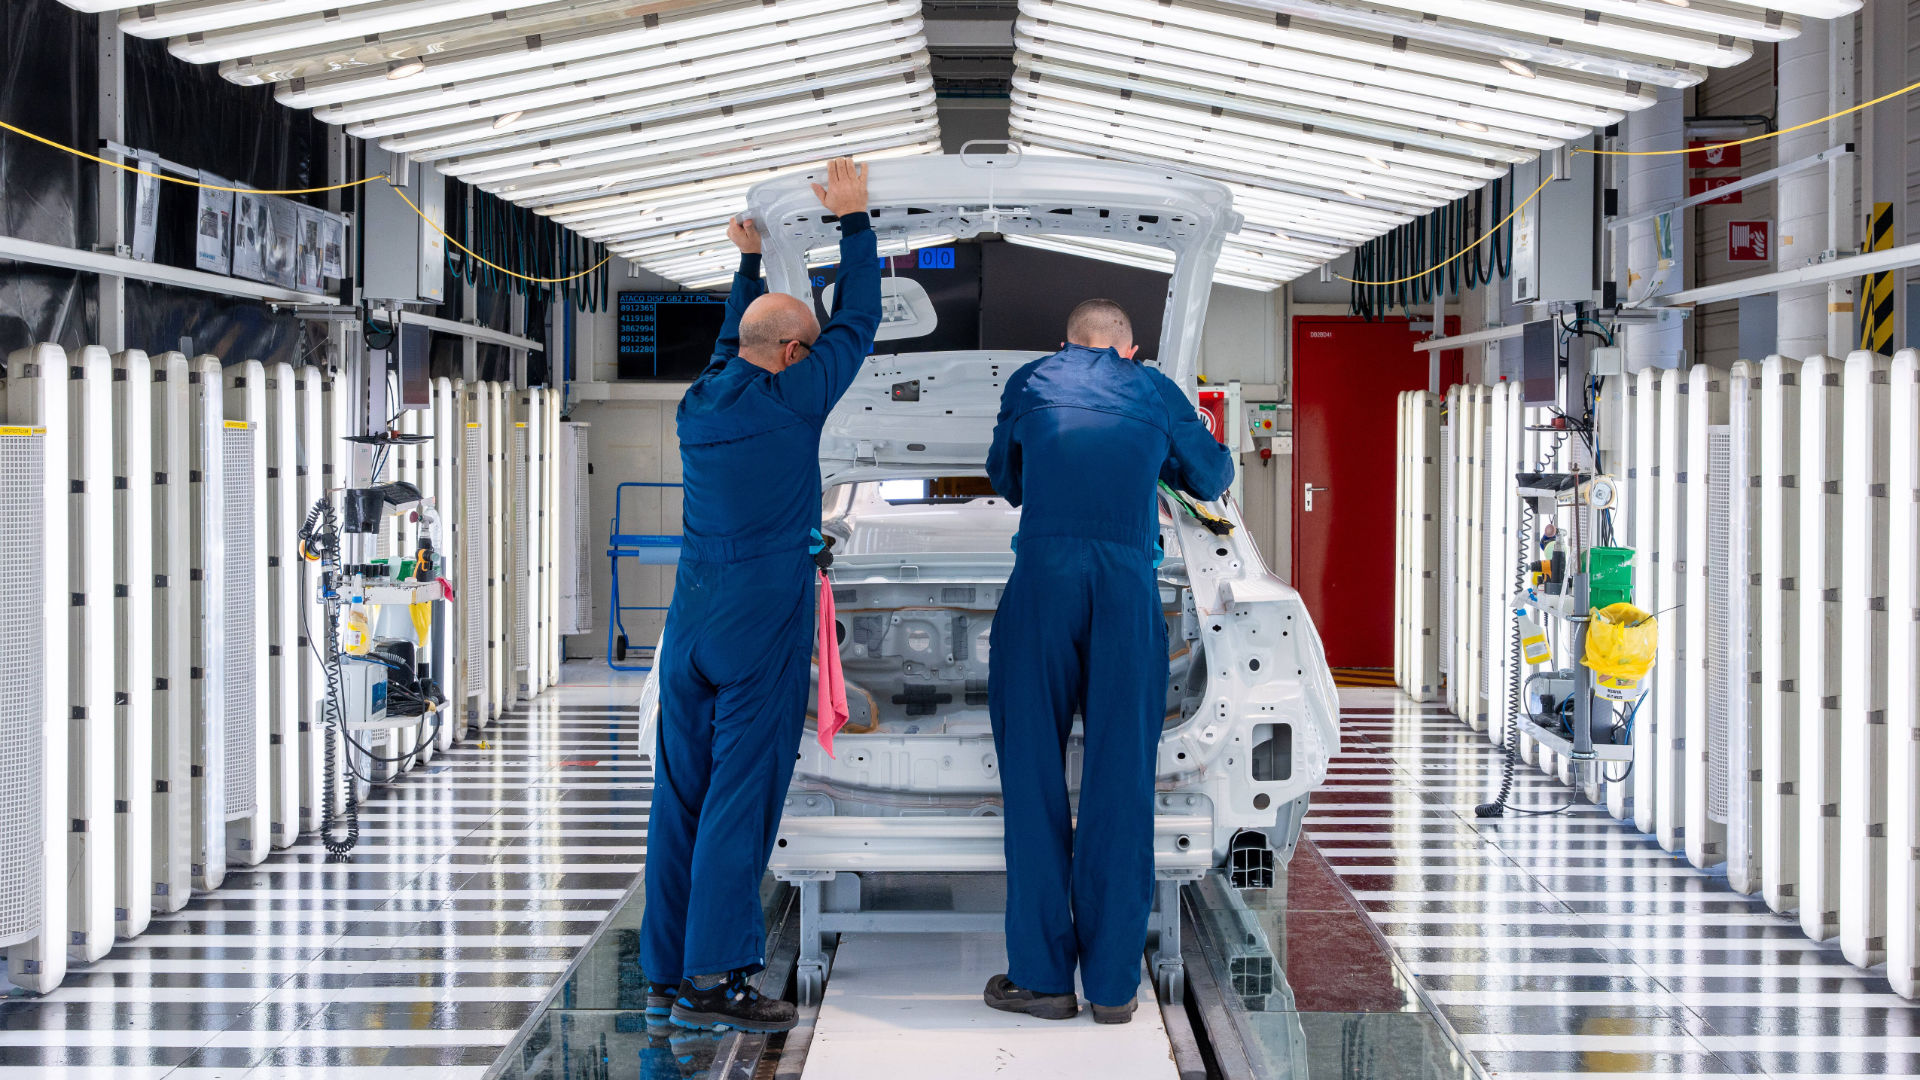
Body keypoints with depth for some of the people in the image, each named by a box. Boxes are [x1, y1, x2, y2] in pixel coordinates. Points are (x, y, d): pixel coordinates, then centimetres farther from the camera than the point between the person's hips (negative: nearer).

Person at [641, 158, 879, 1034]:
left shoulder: (699, 401, 9)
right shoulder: (790, 400, -10)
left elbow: (733, 345, 32)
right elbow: (858, 321, 1)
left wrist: (749, 264, 42)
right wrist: (852, 221, 10)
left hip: (691, 620, 7)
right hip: (762, 625, -7)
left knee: (681, 791, 8)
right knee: (741, 794, -6)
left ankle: (667, 974, 12)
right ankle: (713, 978, -7)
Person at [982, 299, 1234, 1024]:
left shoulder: (1030, 383, 18)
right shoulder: (1155, 392, 16)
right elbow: (1213, 476, 30)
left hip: (1042, 577, 0)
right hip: (1129, 585, 0)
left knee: (1033, 771, 5)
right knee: (1120, 779, 3)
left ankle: (1041, 976, 4)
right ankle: (1113, 982, 4)